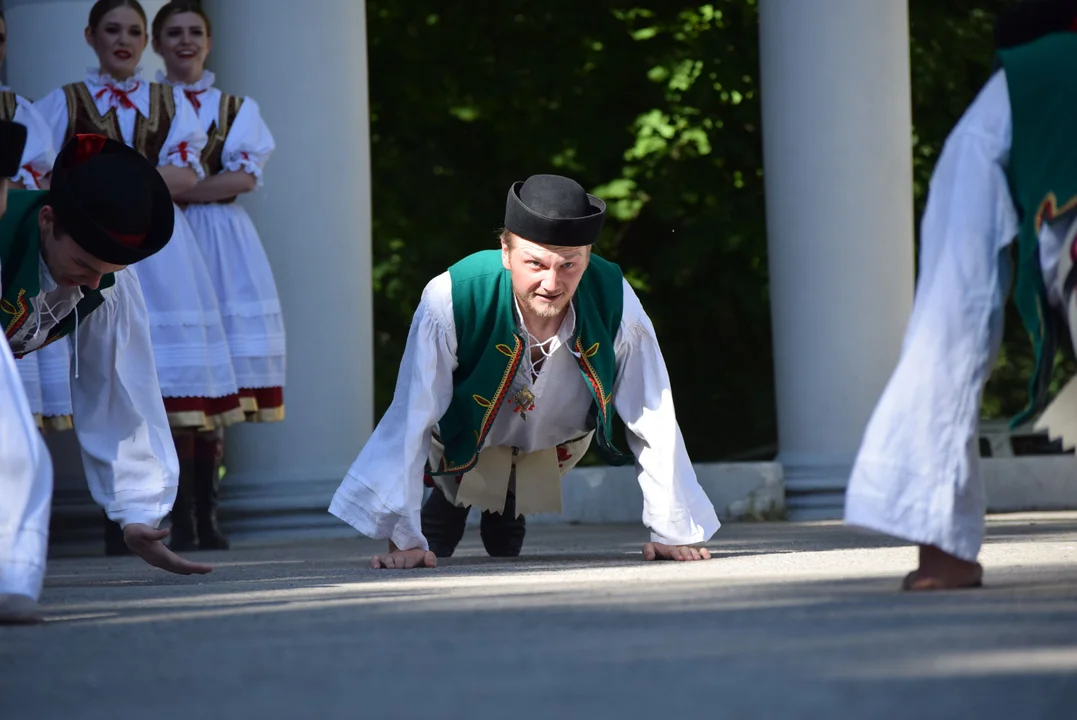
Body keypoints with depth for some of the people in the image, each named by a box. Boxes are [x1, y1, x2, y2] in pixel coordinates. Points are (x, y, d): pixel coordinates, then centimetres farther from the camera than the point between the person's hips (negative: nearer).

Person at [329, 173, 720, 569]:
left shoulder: (615, 302, -34)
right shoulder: (450, 300, -39)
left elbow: (654, 420, -24)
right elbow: (410, 420, -33)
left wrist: (673, 534, -21)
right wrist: (403, 539, -33)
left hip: (559, 437, 1)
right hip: (467, 439, -1)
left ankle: (508, 514, 21)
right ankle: (448, 503, 17)